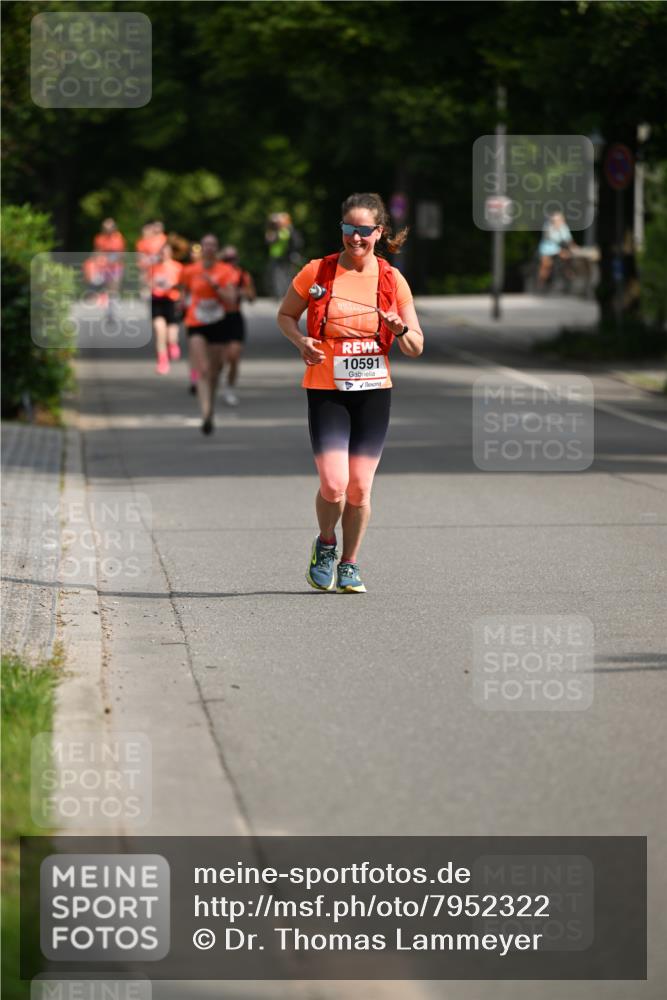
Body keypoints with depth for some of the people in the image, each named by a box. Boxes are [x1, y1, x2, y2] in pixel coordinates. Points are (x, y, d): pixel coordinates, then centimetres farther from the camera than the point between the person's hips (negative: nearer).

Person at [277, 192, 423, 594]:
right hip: (326, 392, -1)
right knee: (334, 485, -13)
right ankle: (325, 543, 18)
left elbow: (416, 348, 5)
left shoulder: (392, 280, 1)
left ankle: (349, 565, 22)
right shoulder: (318, 272, -2)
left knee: (360, 487, 2)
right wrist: (301, 340, -8)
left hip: (374, 392, 2)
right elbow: (285, 315, 12)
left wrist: (400, 330, -17)